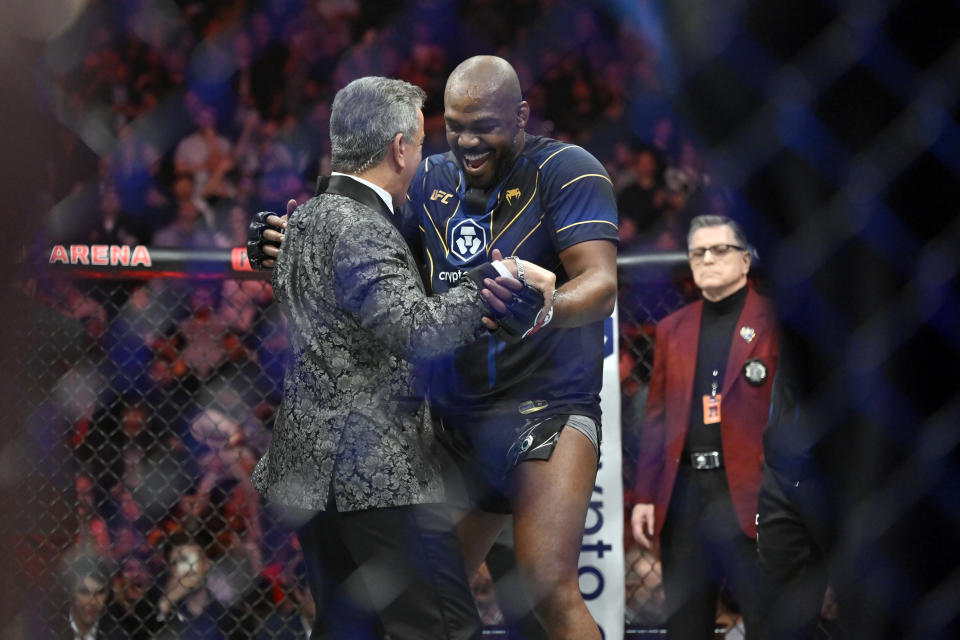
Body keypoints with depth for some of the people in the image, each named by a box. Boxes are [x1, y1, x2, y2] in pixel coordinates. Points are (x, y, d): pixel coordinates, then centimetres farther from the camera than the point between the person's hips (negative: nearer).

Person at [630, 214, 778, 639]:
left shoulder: (774, 322, 1)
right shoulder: (672, 330, 16)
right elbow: (657, 418, 16)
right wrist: (645, 496, 9)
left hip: (748, 492, -5)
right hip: (684, 491, 5)